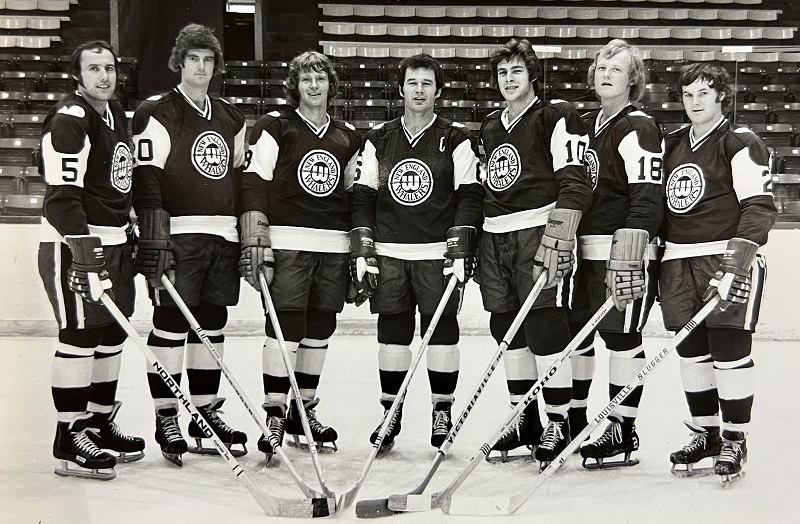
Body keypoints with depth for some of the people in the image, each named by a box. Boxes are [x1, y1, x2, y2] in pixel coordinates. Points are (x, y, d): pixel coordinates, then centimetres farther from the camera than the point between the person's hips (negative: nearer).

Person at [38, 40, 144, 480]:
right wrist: (84, 250, -28)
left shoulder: (117, 114, 14)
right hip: (73, 243, -9)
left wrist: (132, 237, 22)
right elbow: (62, 194, -22)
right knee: (81, 335, -8)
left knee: (113, 335, 13)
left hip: (114, 241, 9)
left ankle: (101, 424, 25)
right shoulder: (69, 119, -15)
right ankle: (69, 439, -1)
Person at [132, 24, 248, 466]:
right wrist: (153, 239, -17)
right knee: (171, 324, -5)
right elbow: (145, 182, -9)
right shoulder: (156, 114, -2)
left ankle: (206, 414, 18)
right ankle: (166, 419, 3)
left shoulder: (231, 119, 18)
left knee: (212, 326, 9)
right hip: (177, 235, -6)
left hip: (223, 237, 6)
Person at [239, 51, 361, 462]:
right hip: (287, 241, -5)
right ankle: (274, 416, -4)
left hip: (334, 245, 5)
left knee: (319, 329, 8)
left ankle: (303, 412, 20)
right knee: (285, 325, -10)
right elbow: (254, 184, -4)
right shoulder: (275, 127, 1)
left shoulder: (348, 137, 16)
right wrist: (255, 240, -13)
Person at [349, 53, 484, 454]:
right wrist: (362, 252, 1)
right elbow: (362, 197, 9)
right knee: (392, 334, 5)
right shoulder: (378, 140, 11)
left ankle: (442, 413, 12)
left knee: (441, 331, 0)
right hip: (388, 255, 2)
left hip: (438, 255, -2)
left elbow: (470, 197, -2)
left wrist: (460, 251, -11)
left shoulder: (456, 140, 2)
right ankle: (390, 415, 14)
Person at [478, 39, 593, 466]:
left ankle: (557, 423, 0)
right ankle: (524, 418, 21)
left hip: (538, 230, -7)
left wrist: (558, 238, -22)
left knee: (545, 326, -9)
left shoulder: (557, 117, -4)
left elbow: (574, 183, -13)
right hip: (494, 235, 7)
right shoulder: (490, 128, 19)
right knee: (507, 328, 9)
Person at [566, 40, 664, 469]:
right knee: (576, 335, 12)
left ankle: (623, 432, 6)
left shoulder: (638, 128, -9)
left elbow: (648, 199, -17)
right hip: (584, 252, 8)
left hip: (626, 253, -8)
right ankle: (574, 424, 25)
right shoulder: (584, 126, 17)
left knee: (621, 337, -3)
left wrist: (628, 255, -24)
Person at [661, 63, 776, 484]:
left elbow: (760, 204, -11)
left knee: (730, 351, -5)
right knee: (692, 352, 8)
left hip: (727, 258, -6)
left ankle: (735, 440, 6)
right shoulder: (673, 145, 17)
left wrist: (741, 252, -23)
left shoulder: (741, 143, -4)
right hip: (678, 261, 6)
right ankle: (705, 433, 21)